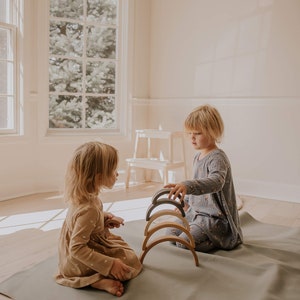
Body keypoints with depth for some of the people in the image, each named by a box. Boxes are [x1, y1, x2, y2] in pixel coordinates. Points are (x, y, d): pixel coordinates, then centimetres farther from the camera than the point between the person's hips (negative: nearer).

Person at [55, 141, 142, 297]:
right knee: (132, 262, -5)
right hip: (80, 263, -9)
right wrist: (110, 265, -32)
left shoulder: (83, 196, -9)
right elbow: (77, 249, -34)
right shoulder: (89, 210, -37)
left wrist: (104, 219, -3)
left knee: (120, 242, 26)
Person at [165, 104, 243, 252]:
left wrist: (187, 186, -57)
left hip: (215, 217, -9)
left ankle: (220, 241, 0)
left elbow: (216, 181, -43)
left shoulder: (218, 158, -21)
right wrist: (187, 201, 26)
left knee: (183, 243, -19)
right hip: (196, 212, 10)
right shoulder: (198, 156, 8)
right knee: (170, 233, 8)